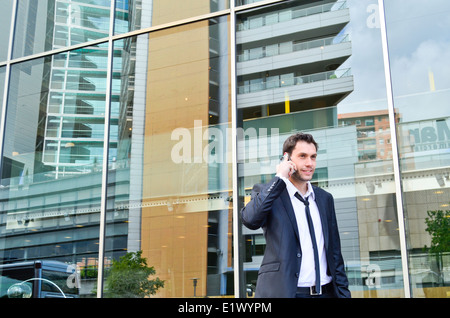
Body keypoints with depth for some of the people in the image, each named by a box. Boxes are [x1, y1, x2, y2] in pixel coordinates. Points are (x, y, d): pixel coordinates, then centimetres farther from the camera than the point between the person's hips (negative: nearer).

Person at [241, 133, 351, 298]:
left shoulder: (325, 198, 14)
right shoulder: (266, 192, -1)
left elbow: (335, 252, 16)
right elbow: (250, 220, -22)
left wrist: (343, 292, 10)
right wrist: (279, 178, -16)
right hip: (283, 291, -4)